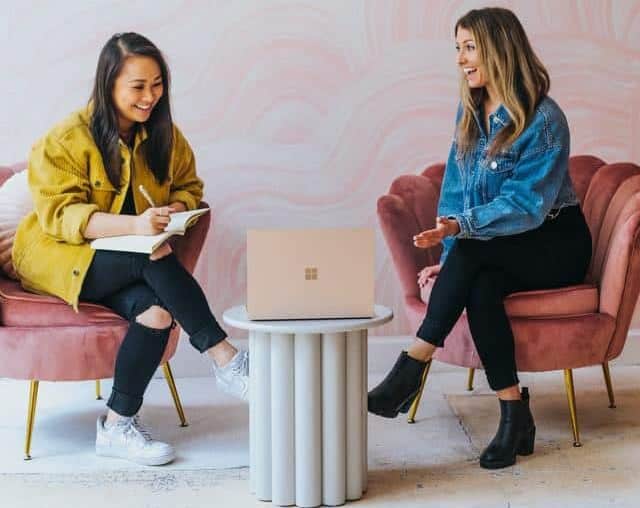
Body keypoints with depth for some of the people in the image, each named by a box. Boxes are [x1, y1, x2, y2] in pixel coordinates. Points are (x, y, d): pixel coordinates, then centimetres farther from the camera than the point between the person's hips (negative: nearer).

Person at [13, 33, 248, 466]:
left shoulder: (165, 135, 4)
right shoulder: (66, 140, -12)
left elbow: (189, 187, 13)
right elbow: (60, 214, -19)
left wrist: (174, 211, -13)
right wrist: (133, 225, -35)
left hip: (132, 259, 5)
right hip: (58, 256, -4)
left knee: (156, 311, -30)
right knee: (154, 262, -33)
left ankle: (118, 426, -18)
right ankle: (225, 360, -25)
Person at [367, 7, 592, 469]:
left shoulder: (545, 119, -16)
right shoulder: (470, 112, 6)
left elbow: (526, 204, -21)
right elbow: (455, 190, 6)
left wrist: (459, 227, -35)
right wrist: (450, 256, -7)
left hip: (555, 243, -5)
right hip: (492, 253, 5)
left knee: (474, 251, -34)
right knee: (479, 288, -30)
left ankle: (413, 365, -31)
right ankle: (514, 414, -25)